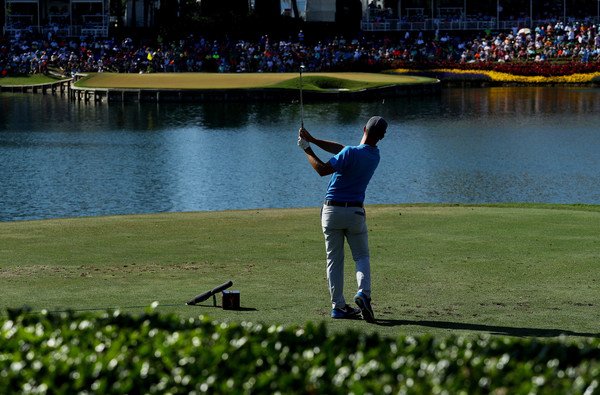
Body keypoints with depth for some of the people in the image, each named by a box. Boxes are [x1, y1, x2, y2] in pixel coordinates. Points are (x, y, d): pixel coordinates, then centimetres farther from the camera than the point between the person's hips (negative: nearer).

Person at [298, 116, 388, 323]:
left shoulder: (351, 153, -19)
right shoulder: (375, 156, 1)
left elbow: (322, 169, -16)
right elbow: (340, 149, 7)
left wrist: (307, 149, -4)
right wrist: (313, 140, 4)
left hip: (332, 210, -3)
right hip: (355, 211, 3)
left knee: (334, 259, 7)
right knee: (361, 256, 11)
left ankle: (338, 306, 6)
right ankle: (363, 292, -16)